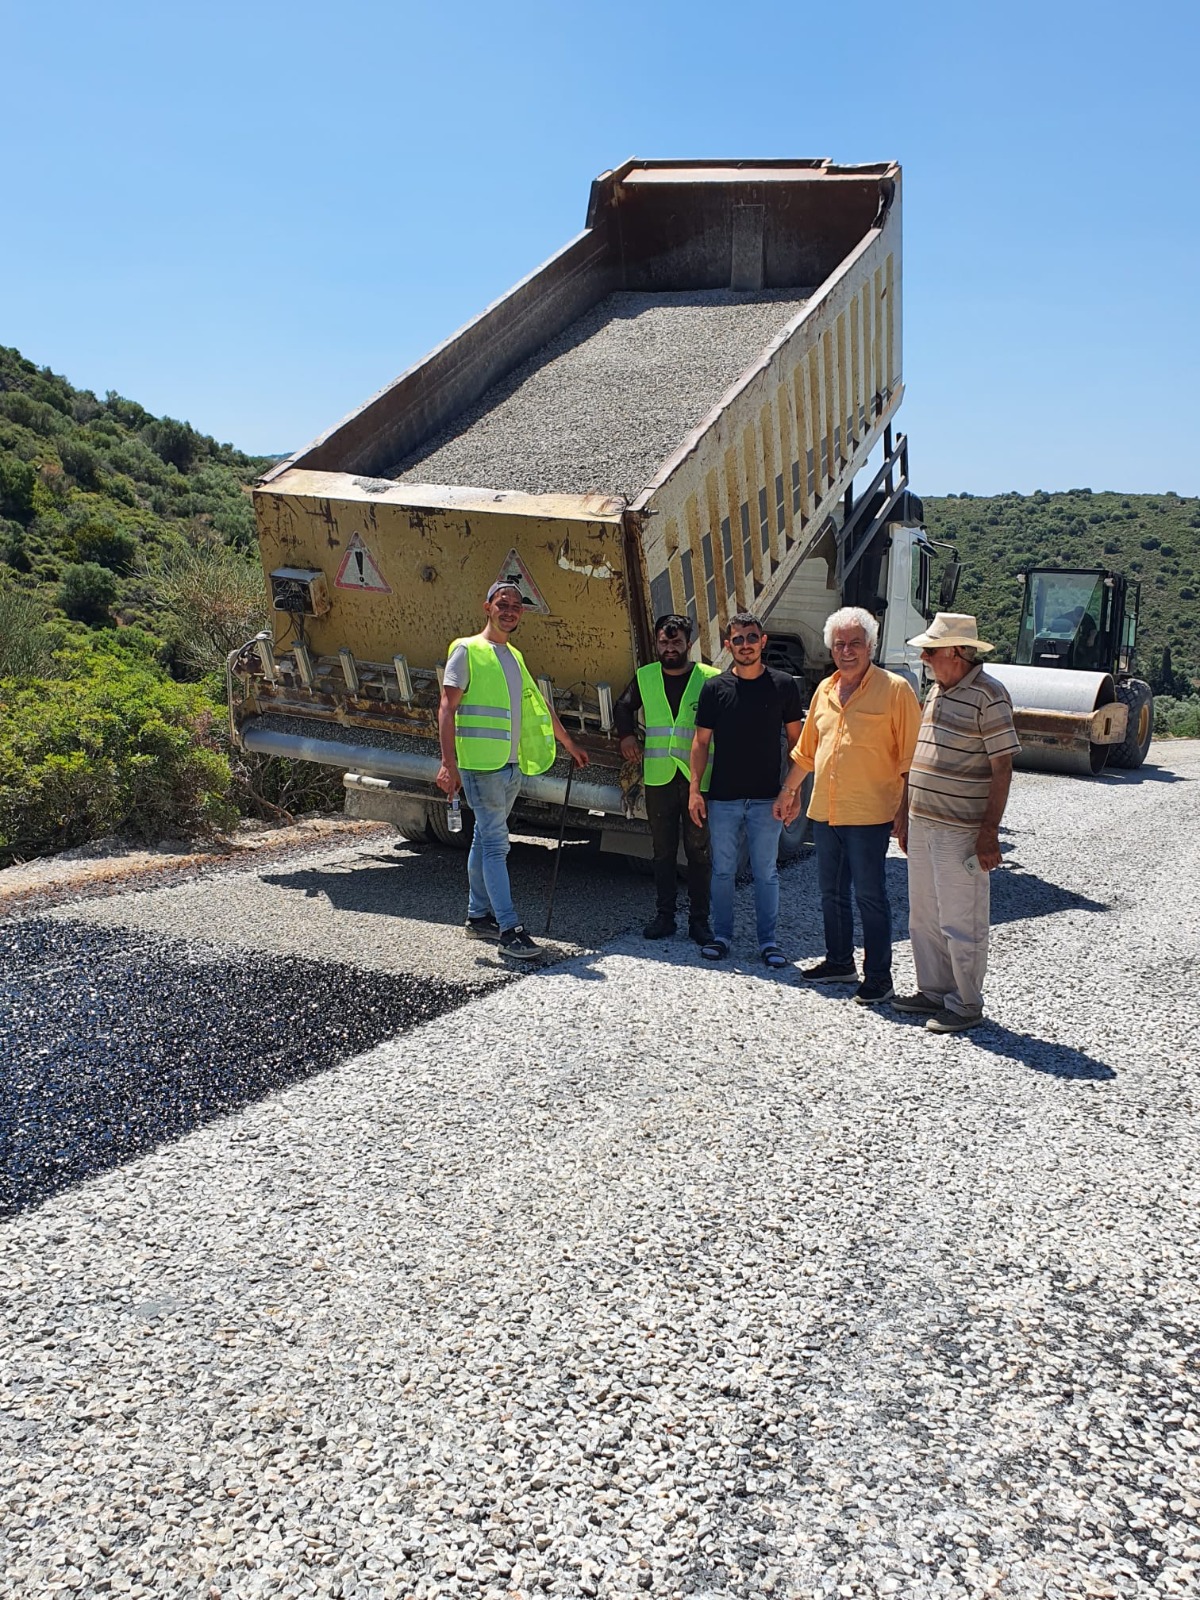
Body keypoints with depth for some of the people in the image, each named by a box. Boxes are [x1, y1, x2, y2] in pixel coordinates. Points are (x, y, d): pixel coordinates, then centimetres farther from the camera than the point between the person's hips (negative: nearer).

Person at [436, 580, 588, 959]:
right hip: (482, 763, -7)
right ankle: (509, 929, -10)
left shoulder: (514, 656, 18)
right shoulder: (467, 650, -5)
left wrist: (569, 744, 31)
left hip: (512, 764, 8)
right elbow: (447, 708, -11)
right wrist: (448, 763, -20)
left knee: (486, 839, 14)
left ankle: (478, 916, 22)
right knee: (496, 843, -10)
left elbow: (539, 705, 27)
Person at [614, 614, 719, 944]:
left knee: (699, 851, 4)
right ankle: (664, 916, 20)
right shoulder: (644, 678, 8)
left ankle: (699, 919, 13)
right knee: (663, 851, 10)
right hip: (659, 778, 3)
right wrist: (627, 735, 8)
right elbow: (623, 707, 24)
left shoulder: (710, 679, -3)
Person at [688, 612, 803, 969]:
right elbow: (701, 741, 5)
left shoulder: (783, 685, 1)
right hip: (722, 798, 1)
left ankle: (768, 940, 16)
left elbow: (796, 740, 4)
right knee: (723, 870, 9)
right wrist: (694, 789, -2)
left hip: (767, 798, -1)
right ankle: (721, 936, 21)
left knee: (766, 873, 6)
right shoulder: (715, 687, 2)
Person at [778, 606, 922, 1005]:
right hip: (824, 811, 7)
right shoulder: (825, 690, 12)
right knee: (831, 894, 16)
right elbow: (806, 749, 22)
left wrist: (906, 811, -12)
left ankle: (878, 978, 11)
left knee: (870, 897, 0)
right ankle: (839, 962, 31)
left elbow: (910, 757, -8)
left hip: (869, 815, -6)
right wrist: (789, 789, 24)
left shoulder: (894, 689, -7)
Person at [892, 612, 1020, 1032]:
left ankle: (966, 1003, 13)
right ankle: (933, 991, 28)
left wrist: (989, 832, -18)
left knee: (961, 922, 0)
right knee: (923, 916, 15)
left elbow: (1002, 766, -14)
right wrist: (905, 814, 20)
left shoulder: (988, 695, -13)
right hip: (922, 824, 9)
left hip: (960, 832, -8)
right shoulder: (936, 691, 13)